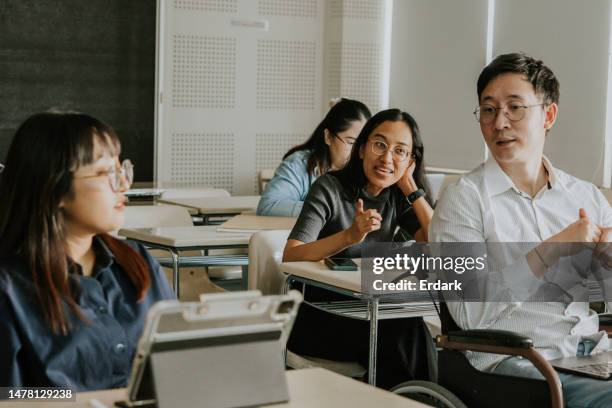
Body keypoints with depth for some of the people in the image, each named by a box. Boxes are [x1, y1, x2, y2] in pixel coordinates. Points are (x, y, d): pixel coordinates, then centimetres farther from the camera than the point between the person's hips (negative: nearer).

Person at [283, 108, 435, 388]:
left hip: (366, 313, 5)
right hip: (316, 317, -5)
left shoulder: (399, 197, 4)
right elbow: (290, 257, -24)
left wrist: (410, 187, -10)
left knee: (410, 330, -24)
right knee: (403, 331, -25)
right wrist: (350, 236, -37)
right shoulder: (330, 188, -11)